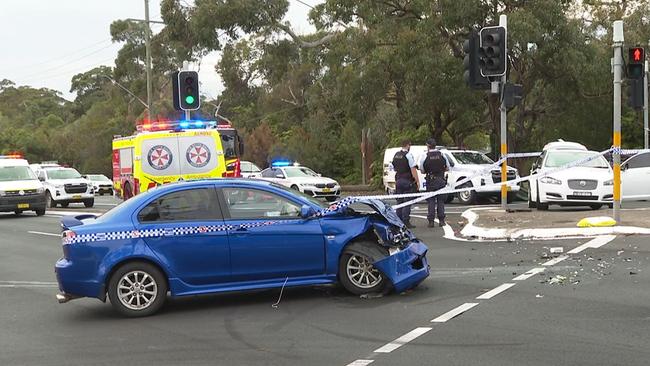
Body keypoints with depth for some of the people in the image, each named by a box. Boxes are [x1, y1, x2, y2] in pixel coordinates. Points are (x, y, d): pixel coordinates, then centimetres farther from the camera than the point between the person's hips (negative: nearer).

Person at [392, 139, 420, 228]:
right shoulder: (408, 155, -12)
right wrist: (417, 181, -13)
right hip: (407, 181, -7)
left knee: (399, 202, 11)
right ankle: (406, 222, -8)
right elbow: (413, 169, -15)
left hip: (398, 180, 7)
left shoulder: (396, 155, 12)